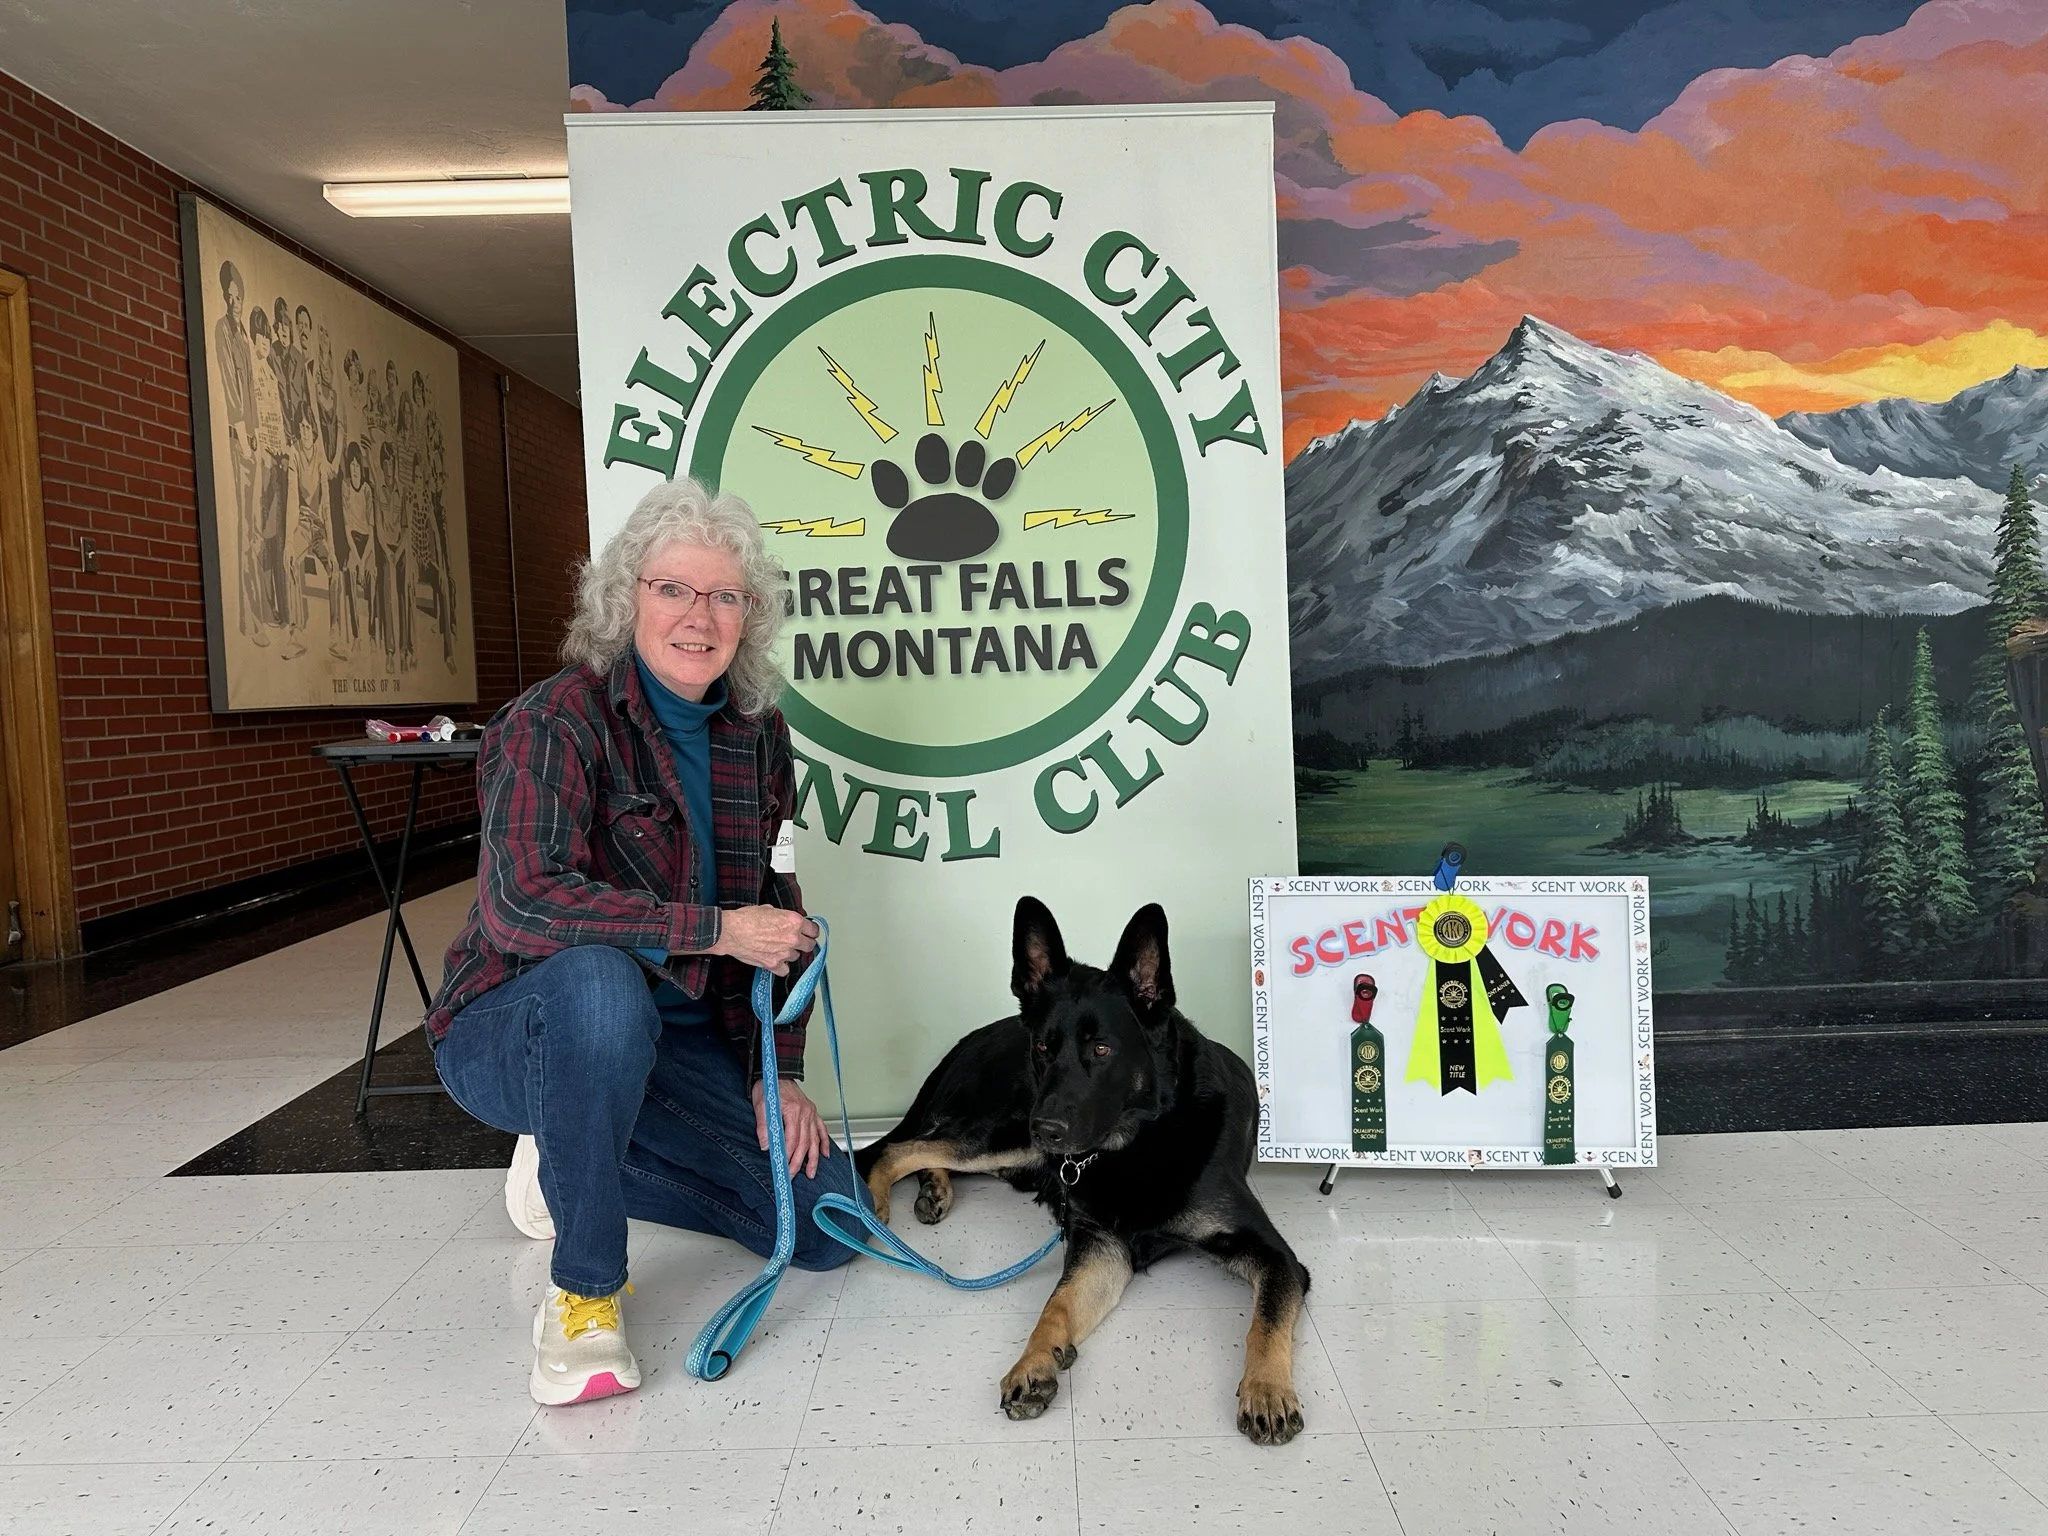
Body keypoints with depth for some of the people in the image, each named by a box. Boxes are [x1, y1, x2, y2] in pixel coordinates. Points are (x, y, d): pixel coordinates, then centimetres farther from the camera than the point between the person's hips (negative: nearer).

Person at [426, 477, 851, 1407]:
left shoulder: (756, 734, 1)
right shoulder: (558, 721, -18)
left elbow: (776, 912, 6)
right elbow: (521, 903, -32)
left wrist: (779, 1073, -2)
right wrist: (715, 930, -30)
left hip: (672, 1038, 6)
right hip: (517, 1029, -5)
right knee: (601, 978, -42)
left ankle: (571, 1169, 16)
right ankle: (582, 1293, -20)